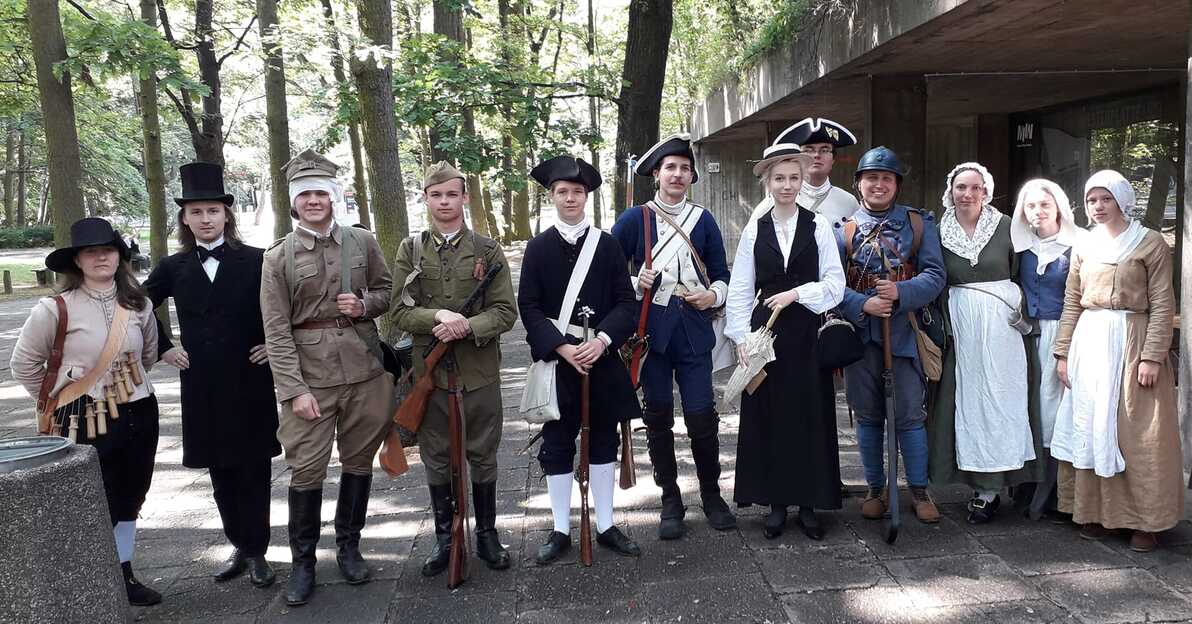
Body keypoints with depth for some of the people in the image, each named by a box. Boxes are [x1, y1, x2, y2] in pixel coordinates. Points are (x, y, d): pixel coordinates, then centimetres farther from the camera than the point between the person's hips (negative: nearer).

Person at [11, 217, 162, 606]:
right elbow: (24, 363, -2)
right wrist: (57, 399, 2)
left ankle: (124, 577, 31)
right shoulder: (56, 309, -12)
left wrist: (126, 385, 13)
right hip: (85, 422, -5)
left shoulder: (137, 304, 2)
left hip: (139, 416, 5)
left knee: (129, 502, 16)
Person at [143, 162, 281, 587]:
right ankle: (240, 547, 25)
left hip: (251, 382, -3)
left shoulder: (256, 261, -5)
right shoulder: (174, 268, 4)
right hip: (202, 388, 3)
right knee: (221, 472, 11)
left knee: (255, 471, 4)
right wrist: (163, 348, 9)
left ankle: (257, 552, 15)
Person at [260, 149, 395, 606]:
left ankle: (349, 546, 29)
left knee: (358, 462, 11)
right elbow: (276, 330, -5)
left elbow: (386, 291, 16)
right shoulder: (278, 257, -2)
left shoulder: (362, 242, 4)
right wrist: (295, 390, -12)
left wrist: (364, 305, -8)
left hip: (364, 371, 2)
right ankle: (303, 561, 18)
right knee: (306, 469, 1)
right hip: (309, 376, -2)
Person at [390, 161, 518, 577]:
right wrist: (438, 316, -20)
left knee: (482, 457, 10)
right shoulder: (410, 250, 4)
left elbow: (506, 312, -3)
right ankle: (444, 538, 26)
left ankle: (487, 534, 27)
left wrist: (467, 327, -21)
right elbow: (400, 312, -1)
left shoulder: (487, 250, 0)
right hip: (430, 371, 1)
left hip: (480, 371, -1)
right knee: (437, 460, 11)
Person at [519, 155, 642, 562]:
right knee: (557, 447, 5)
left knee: (603, 443, 10)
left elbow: (626, 302, 0)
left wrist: (602, 340, -16)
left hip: (602, 357, 1)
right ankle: (561, 531, 17)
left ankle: (606, 526, 22)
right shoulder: (538, 248, 1)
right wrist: (562, 348, -15)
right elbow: (529, 308, -3)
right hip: (556, 360, -1)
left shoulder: (607, 245, 3)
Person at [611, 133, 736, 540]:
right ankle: (670, 501, 18)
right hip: (651, 330, 0)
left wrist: (712, 296, -7)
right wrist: (635, 285, -12)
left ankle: (711, 494, 17)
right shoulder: (635, 219, 3)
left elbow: (721, 275, 12)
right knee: (658, 417, 5)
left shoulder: (704, 221, 9)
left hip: (693, 329, 1)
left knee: (702, 415, -3)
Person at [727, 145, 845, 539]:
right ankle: (776, 503, 15)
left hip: (807, 333, -1)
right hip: (766, 333, 1)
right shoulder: (754, 230, 5)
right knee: (768, 417, 4)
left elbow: (835, 284, -1)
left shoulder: (819, 226, 2)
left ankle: (808, 504, 15)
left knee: (810, 416, 3)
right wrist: (741, 338, -2)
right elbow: (740, 290, 5)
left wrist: (795, 293, -13)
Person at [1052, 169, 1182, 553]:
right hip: (1088, 344, 4)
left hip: (1132, 343, -4)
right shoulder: (1084, 247, 12)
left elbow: (1162, 305, -6)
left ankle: (1145, 521, 8)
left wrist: (1152, 356, -13)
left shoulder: (1151, 244, -1)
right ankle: (1094, 511, 16)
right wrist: (1063, 353, 5)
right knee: (1089, 428, 6)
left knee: (1137, 433, -2)